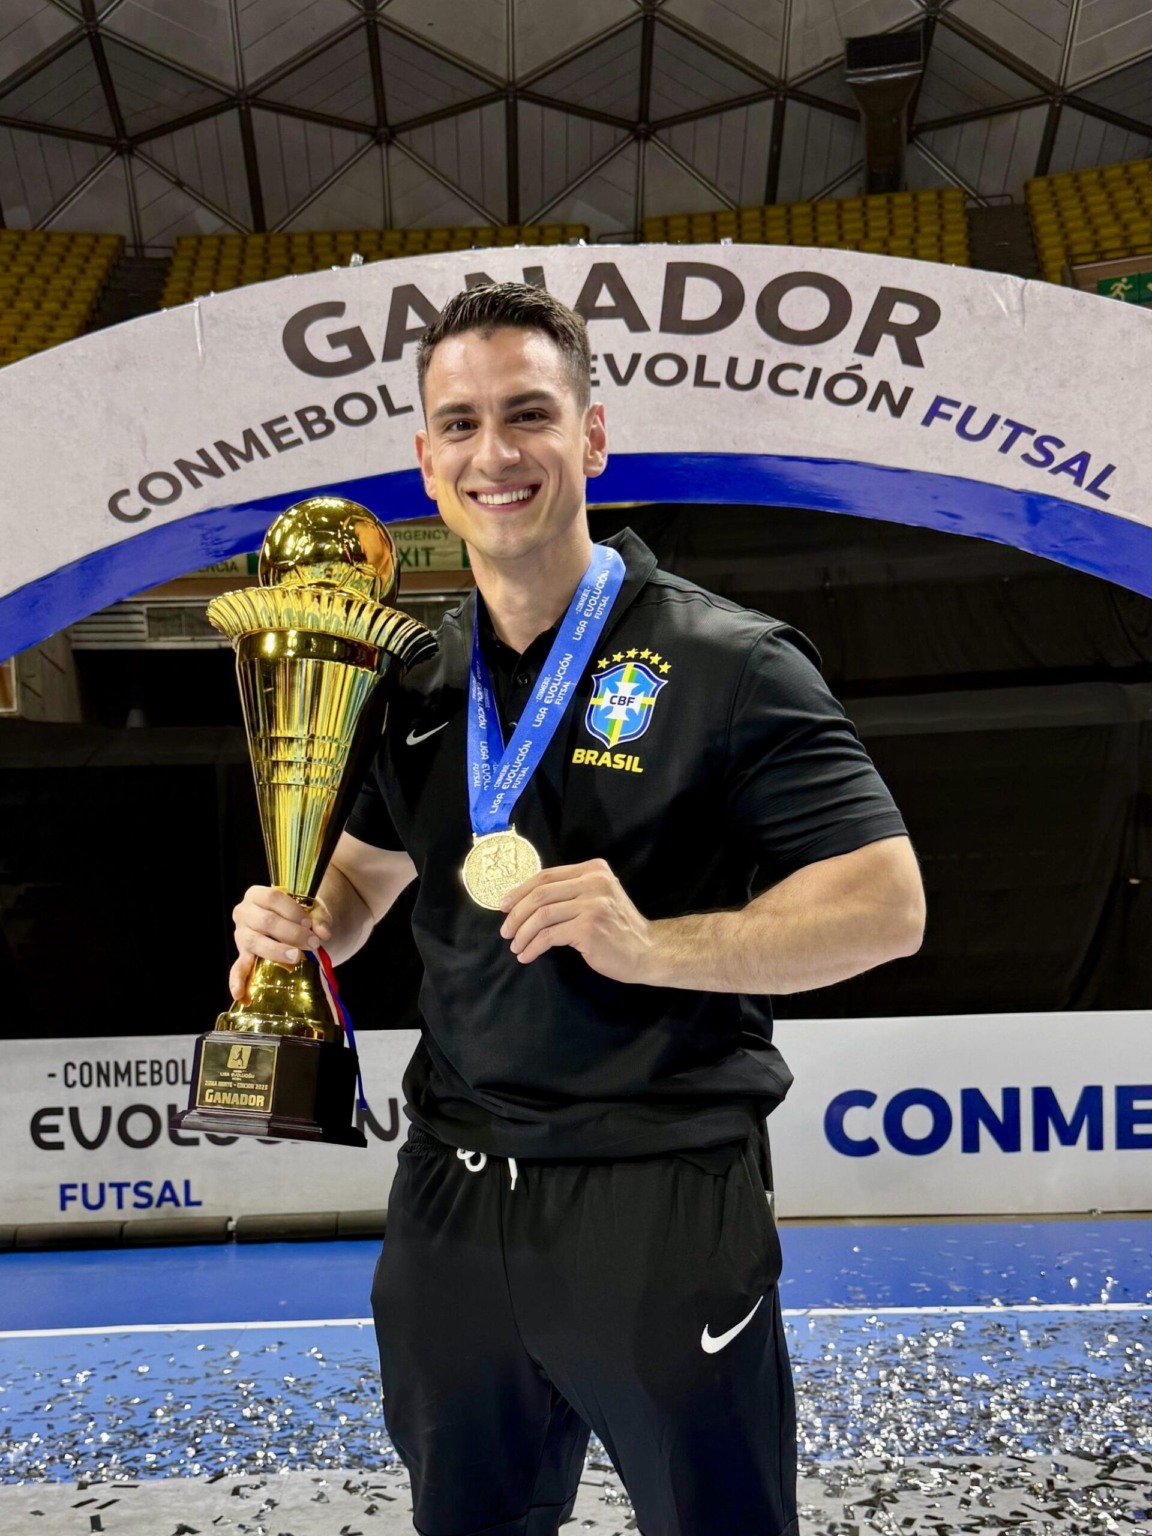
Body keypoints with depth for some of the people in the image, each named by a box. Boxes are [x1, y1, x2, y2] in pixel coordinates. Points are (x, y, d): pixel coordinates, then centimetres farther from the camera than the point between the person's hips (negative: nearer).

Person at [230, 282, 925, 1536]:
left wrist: (655, 946, -26)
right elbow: (368, 866, 20)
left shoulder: (726, 663, -12)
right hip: (451, 1187, 6)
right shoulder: (418, 682, 6)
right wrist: (302, 926, -3)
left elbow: (887, 905, -13)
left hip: (660, 1196, -5)